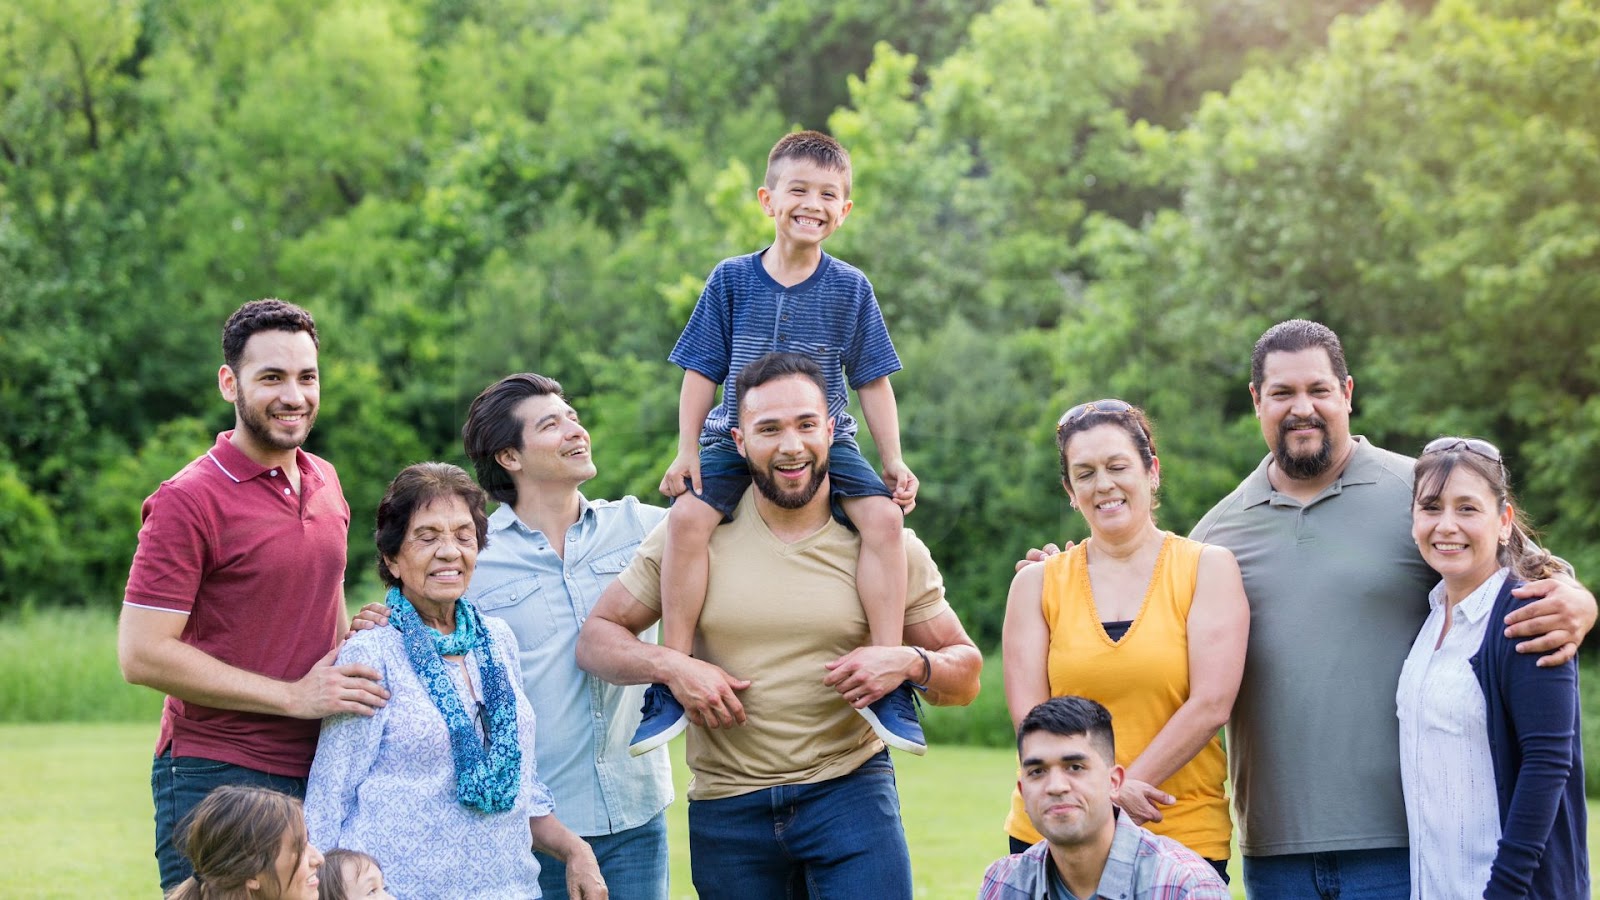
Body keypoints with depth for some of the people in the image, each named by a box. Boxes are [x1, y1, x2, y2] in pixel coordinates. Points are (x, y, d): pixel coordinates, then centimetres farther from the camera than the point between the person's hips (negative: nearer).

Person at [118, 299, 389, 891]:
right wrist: (294, 696, -15)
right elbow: (142, 654, -16)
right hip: (217, 776, -6)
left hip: (317, 772, 7)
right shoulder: (188, 500, -11)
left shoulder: (324, 481, 13)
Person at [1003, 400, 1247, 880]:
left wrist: (1126, 789, -14)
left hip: (1184, 836, -1)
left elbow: (1210, 705, -7)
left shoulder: (1208, 567, 2)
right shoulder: (1037, 583, 7)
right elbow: (1029, 713, -2)